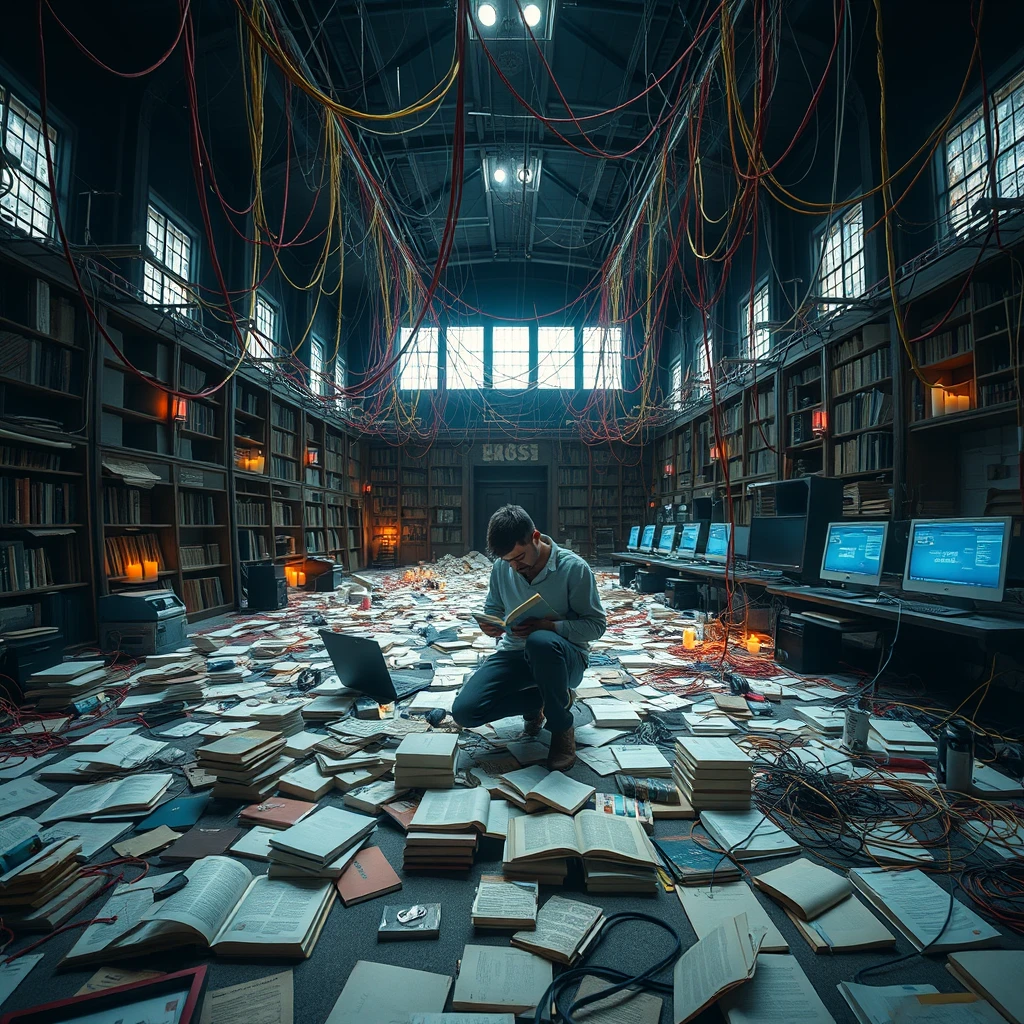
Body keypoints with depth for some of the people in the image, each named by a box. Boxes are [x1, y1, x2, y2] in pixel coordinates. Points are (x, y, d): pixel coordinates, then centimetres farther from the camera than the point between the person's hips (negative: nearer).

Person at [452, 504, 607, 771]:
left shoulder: (574, 568, -16)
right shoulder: (501, 567, -2)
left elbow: (596, 624, -11)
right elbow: (493, 609, 12)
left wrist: (550, 626, -28)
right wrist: (490, 624, -13)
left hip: (564, 656, -4)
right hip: (515, 654, 5)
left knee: (541, 641, -42)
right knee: (464, 711, -16)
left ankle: (562, 728, -14)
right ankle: (537, 701, 11)